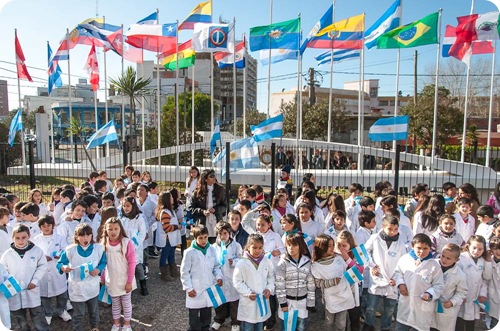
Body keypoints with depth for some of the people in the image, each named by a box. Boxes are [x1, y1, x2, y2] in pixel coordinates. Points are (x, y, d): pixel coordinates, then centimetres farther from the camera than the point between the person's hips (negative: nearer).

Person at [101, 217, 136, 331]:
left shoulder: (127, 242, -20)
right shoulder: (104, 243, -7)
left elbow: (132, 263, -16)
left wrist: (129, 281, -15)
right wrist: (102, 277, 6)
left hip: (124, 280, -3)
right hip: (111, 280, 3)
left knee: (126, 303, 14)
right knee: (115, 303, 21)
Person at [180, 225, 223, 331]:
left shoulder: (212, 250, -2)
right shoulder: (189, 252, -14)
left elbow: (216, 266, 9)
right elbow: (184, 272, -8)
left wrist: (218, 276, -8)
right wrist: (189, 288, -10)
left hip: (209, 288, 4)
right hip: (195, 290, -3)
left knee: (207, 314, 19)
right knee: (194, 316, 12)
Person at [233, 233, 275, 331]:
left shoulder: (267, 262, -4)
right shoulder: (242, 263, -16)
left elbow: (271, 277, 8)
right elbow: (237, 281, -11)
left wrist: (270, 289, -7)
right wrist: (247, 293, -18)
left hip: (262, 300, 4)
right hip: (248, 302, -4)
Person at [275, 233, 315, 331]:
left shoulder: (307, 262, -4)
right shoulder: (283, 262, -11)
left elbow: (311, 284, 2)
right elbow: (279, 284, -11)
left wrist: (310, 303, 2)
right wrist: (283, 303, -12)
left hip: (302, 301, 2)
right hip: (288, 300, -2)